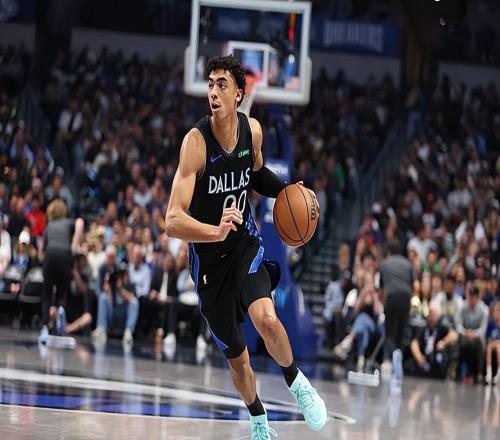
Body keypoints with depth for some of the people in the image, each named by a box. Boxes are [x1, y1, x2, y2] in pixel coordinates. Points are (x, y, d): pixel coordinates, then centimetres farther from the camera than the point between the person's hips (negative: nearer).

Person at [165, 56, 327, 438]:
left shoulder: (253, 131, -8)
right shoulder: (196, 142, -24)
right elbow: (173, 221, -31)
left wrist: (287, 191, -1)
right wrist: (216, 231, -48)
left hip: (246, 243, 2)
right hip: (208, 255, -2)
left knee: (266, 319, -27)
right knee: (236, 357, 10)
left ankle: (297, 382, 1)